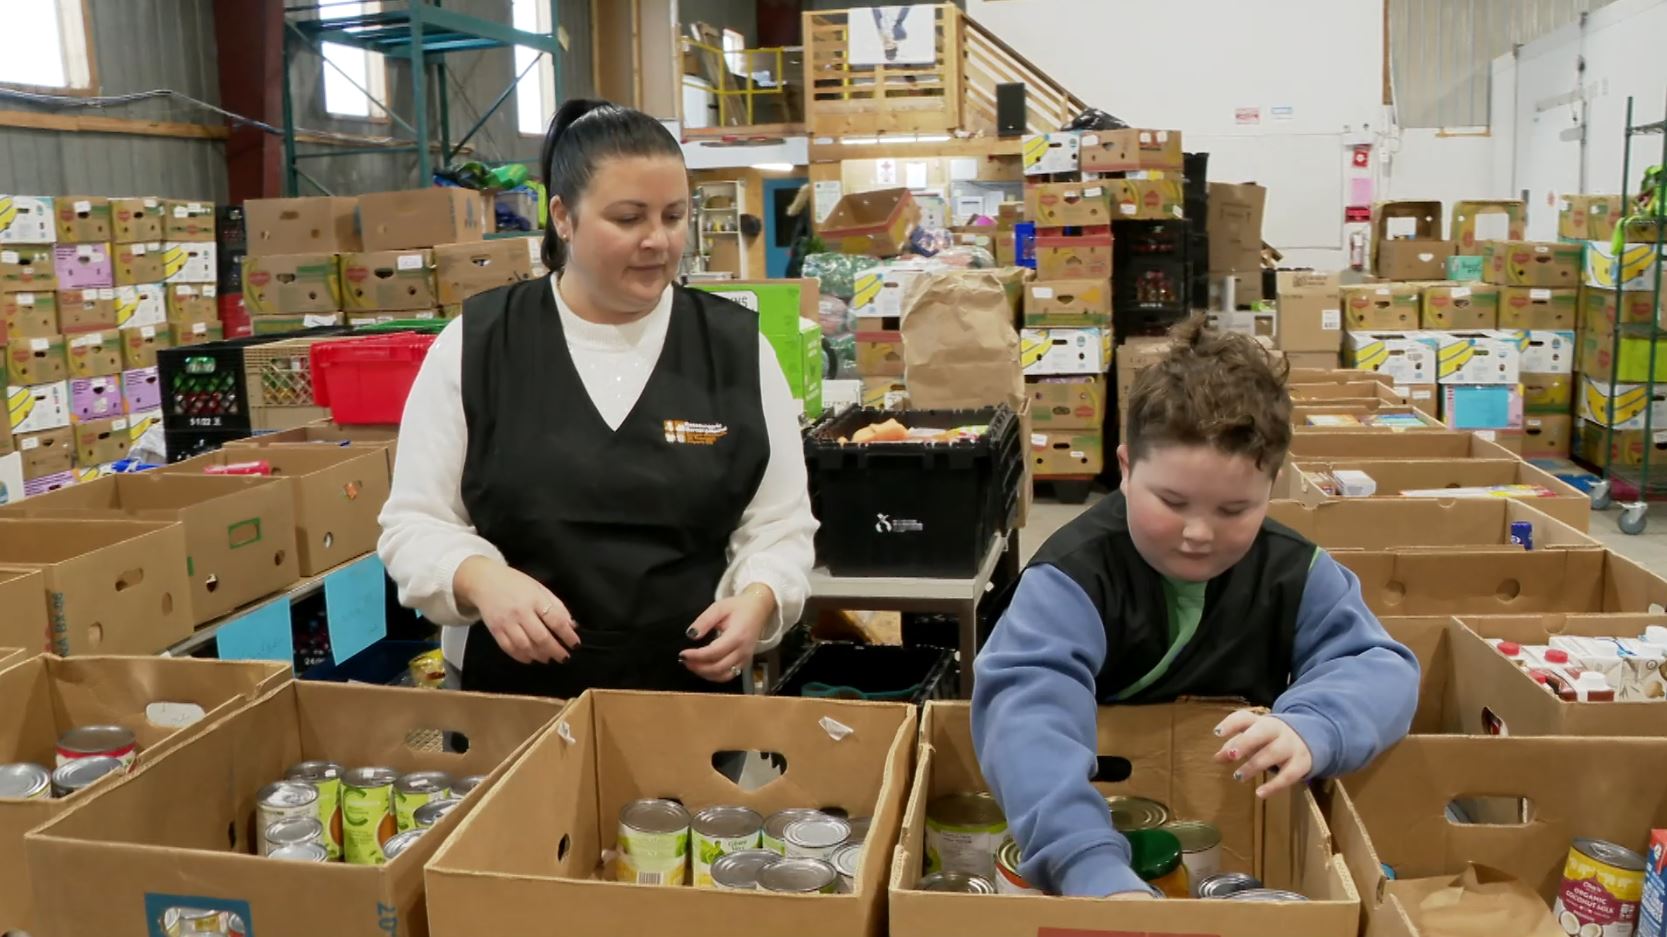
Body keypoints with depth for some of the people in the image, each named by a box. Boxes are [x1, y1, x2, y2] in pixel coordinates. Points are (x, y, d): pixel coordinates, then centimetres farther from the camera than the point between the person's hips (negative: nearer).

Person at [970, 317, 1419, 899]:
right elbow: (1026, 706, -35)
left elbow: (1381, 667, -14)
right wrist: (1093, 866, -49)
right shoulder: (1075, 573, -20)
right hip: (1108, 822, -3)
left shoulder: (1295, 572, -5)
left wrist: (1312, 728, -37)